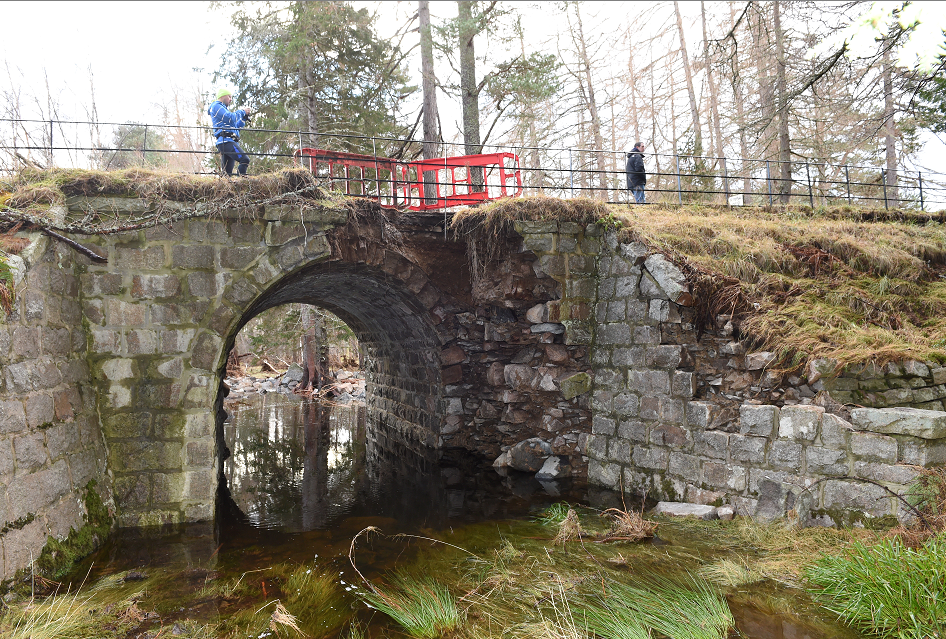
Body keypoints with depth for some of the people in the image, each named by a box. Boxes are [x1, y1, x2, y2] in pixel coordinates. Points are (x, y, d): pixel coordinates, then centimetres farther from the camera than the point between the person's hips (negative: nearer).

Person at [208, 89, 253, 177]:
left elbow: (236, 126, 31)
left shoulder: (223, 109, 33)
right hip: (226, 141, -10)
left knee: (227, 172, 3)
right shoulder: (216, 106, 3)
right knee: (245, 159, -25)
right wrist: (242, 111, 2)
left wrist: (244, 117, 19)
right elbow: (230, 118, -12)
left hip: (228, 142, 10)